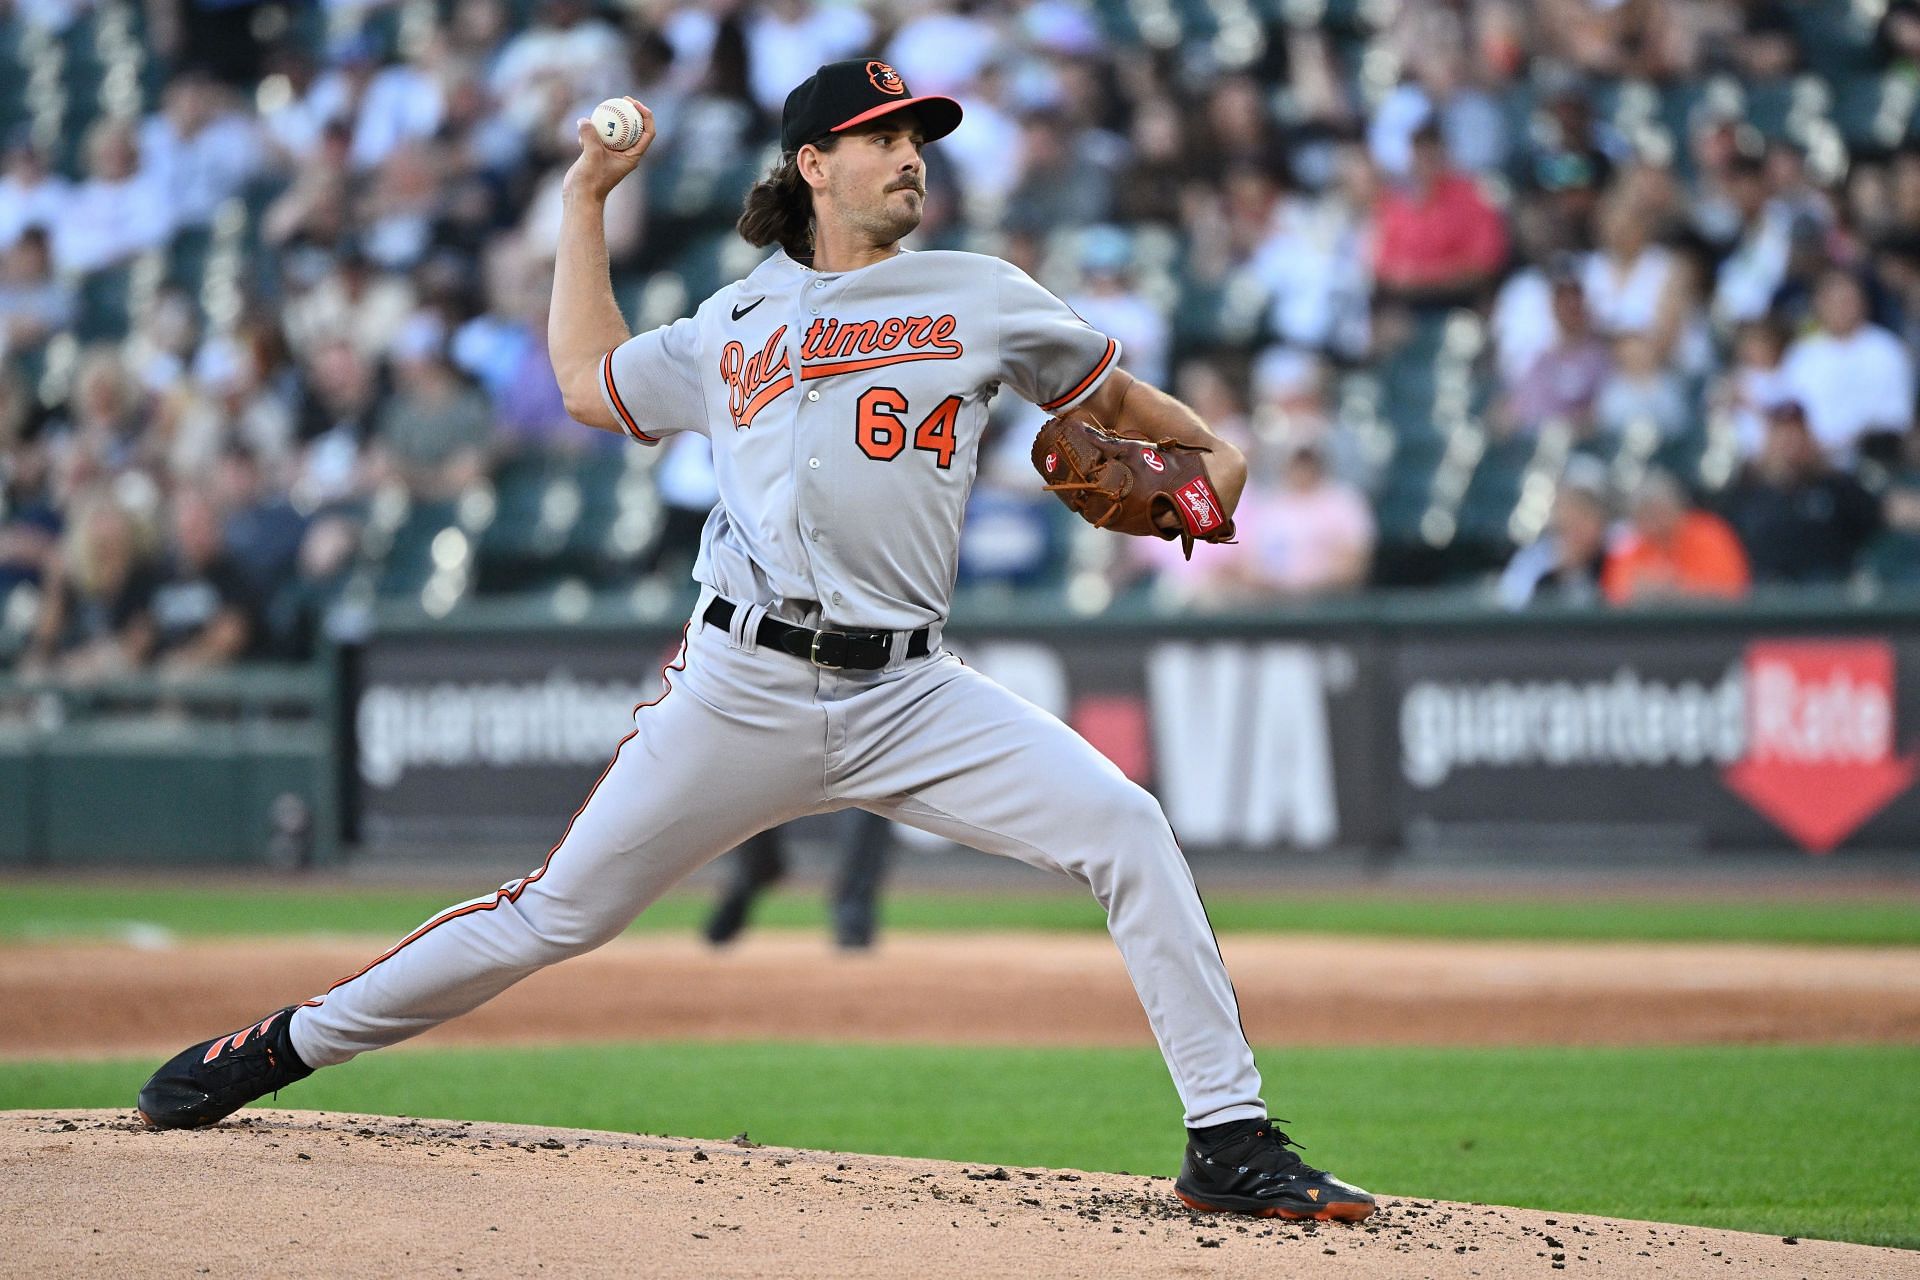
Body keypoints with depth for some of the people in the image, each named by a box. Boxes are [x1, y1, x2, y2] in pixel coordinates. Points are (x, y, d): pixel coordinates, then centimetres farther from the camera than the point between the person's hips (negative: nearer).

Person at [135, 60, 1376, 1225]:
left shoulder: (978, 297, 12)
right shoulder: (733, 326, 15)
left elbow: (1109, 392, 24)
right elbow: (589, 381, 28)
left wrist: (1215, 450, 8)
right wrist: (588, 198, 29)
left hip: (912, 696, 0)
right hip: (745, 690, 0)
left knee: (1128, 832, -17)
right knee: (562, 909, 1)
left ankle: (1231, 1140, -12)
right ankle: (286, 1044, 16)